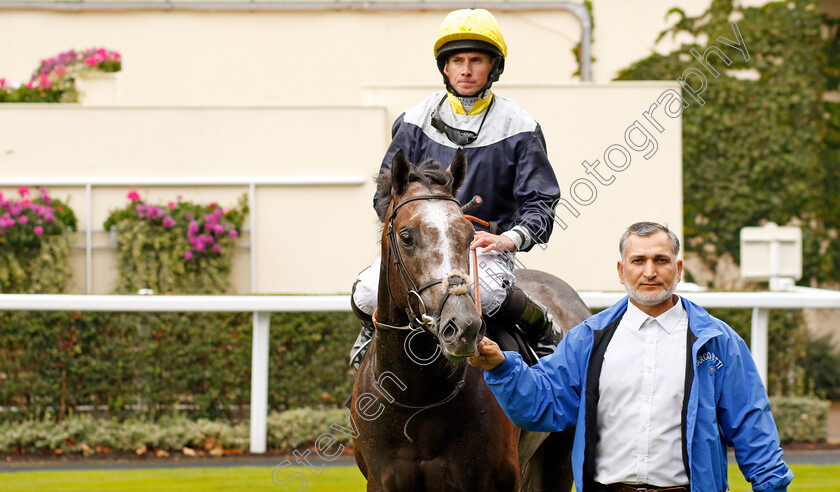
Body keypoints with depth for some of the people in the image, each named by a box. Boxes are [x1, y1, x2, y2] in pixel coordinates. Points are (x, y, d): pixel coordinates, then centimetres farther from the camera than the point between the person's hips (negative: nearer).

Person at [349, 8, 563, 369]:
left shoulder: (518, 128, 1)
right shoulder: (416, 122, 6)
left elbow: (540, 203, -1)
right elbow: (387, 192, 10)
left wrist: (510, 238, -21)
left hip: (487, 246, -3)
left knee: (483, 289, -38)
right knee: (369, 292, -24)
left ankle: (545, 330, -5)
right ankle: (374, 328, 16)